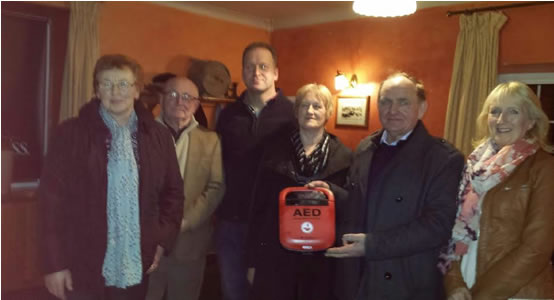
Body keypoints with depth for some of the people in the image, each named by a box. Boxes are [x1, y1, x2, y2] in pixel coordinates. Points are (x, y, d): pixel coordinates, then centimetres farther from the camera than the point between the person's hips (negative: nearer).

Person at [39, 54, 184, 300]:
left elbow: (173, 190, 10)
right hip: (83, 270, -2)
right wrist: (55, 263, -6)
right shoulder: (71, 133, -4)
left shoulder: (158, 136, 4)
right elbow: (52, 198, -5)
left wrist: (163, 239, 1)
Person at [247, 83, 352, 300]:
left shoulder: (343, 156, -1)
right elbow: (258, 205, 3)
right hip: (275, 255, 1)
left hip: (321, 257, 0)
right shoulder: (275, 150, 2)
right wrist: (253, 260, 2)